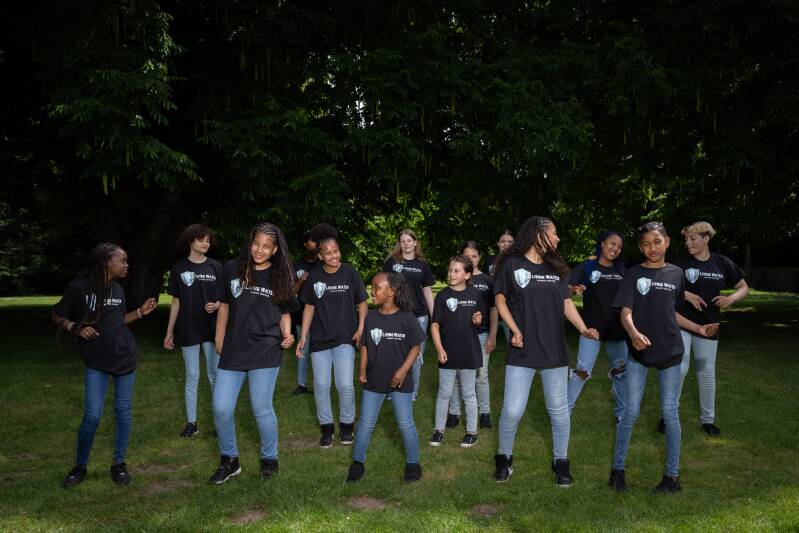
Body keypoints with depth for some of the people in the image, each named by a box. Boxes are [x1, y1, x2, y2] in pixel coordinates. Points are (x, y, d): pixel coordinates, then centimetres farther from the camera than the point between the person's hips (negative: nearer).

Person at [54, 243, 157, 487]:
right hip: (96, 362, -4)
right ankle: (80, 466, 18)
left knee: (123, 411, 8)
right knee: (92, 415, -4)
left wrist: (140, 312, 3)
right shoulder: (79, 286, -12)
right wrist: (76, 328, -18)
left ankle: (119, 463, 22)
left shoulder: (118, 289, 4)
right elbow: (57, 316, -2)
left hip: (125, 357, 4)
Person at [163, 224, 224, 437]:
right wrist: (169, 332, 4)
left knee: (215, 375, 6)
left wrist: (215, 306, -17)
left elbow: (224, 298, 6)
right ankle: (191, 423, 17)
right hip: (188, 330, 0)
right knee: (192, 377, 6)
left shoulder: (215, 266, 2)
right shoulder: (178, 267, 2)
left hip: (212, 329, 0)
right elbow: (176, 301, 5)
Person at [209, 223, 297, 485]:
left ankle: (269, 459, 26)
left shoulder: (279, 276, 1)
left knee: (261, 409, 2)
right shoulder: (232, 269, 3)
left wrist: (286, 335, -10)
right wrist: (219, 341, 11)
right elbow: (224, 305, 11)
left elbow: (284, 313, 9)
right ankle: (229, 460, 23)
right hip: (232, 351, 2)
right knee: (221, 409, 0)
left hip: (265, 352, -2)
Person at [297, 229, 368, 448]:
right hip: (320, 340, 2)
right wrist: (303, 337, 4)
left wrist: (361, 329, -9)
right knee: (321, 386, 5)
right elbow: (309, 307, 8)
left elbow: (362, 303, 2)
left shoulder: (350, 273, -5)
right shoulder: (314, 276, 1)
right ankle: (326, 427, 22)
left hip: (345, 339, -2)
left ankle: (346, 424, 17)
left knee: (345, 385, -5)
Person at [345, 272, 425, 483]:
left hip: (400, 381, -3)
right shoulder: (370, 317, -3)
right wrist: (362, 369, -6)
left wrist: (403, 370, -16)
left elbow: (415, 347, -7)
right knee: (365, 424, 10)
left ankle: (413, 463, 26)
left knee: (406, 424, 8)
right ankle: (358, 463, 26)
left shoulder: (406, 318, -12)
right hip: (374, 380, 3)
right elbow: (365, 346, 6)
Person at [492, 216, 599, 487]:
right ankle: (504, 459, 21)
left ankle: (561, 462, 27)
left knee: (559, 410, 9)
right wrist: (515, 330, -10)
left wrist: (583, 328, -5)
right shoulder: (511, 264, -2)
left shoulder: (556, 268, 10)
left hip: (555, 351, 4)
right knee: (512, 411, -4)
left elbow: (566, 302, 11)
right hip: (522, 351, -3)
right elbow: (500, 299, 2)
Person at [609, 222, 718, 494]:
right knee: (631, 411, 0)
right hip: (638, 352, -2)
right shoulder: (634, 274, -2)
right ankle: (617, 468, 15)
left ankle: (672, 474, 18)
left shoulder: (676, 273, 8)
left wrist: (698, 328, 11)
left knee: (670, 412, 5)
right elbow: (625, 312, -11)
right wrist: (634, 333, -30)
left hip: (670, 351, 2)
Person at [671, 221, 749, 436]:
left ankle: (707, 419, 24)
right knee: (679, 368, -8)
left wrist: (731, 298, -12)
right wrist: (687, 295, -16)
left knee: (707, 372, 10)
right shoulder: (681, 262, -6)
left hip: (708, 325, 2)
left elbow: (744, 287, 8)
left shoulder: (722, 263, 0)